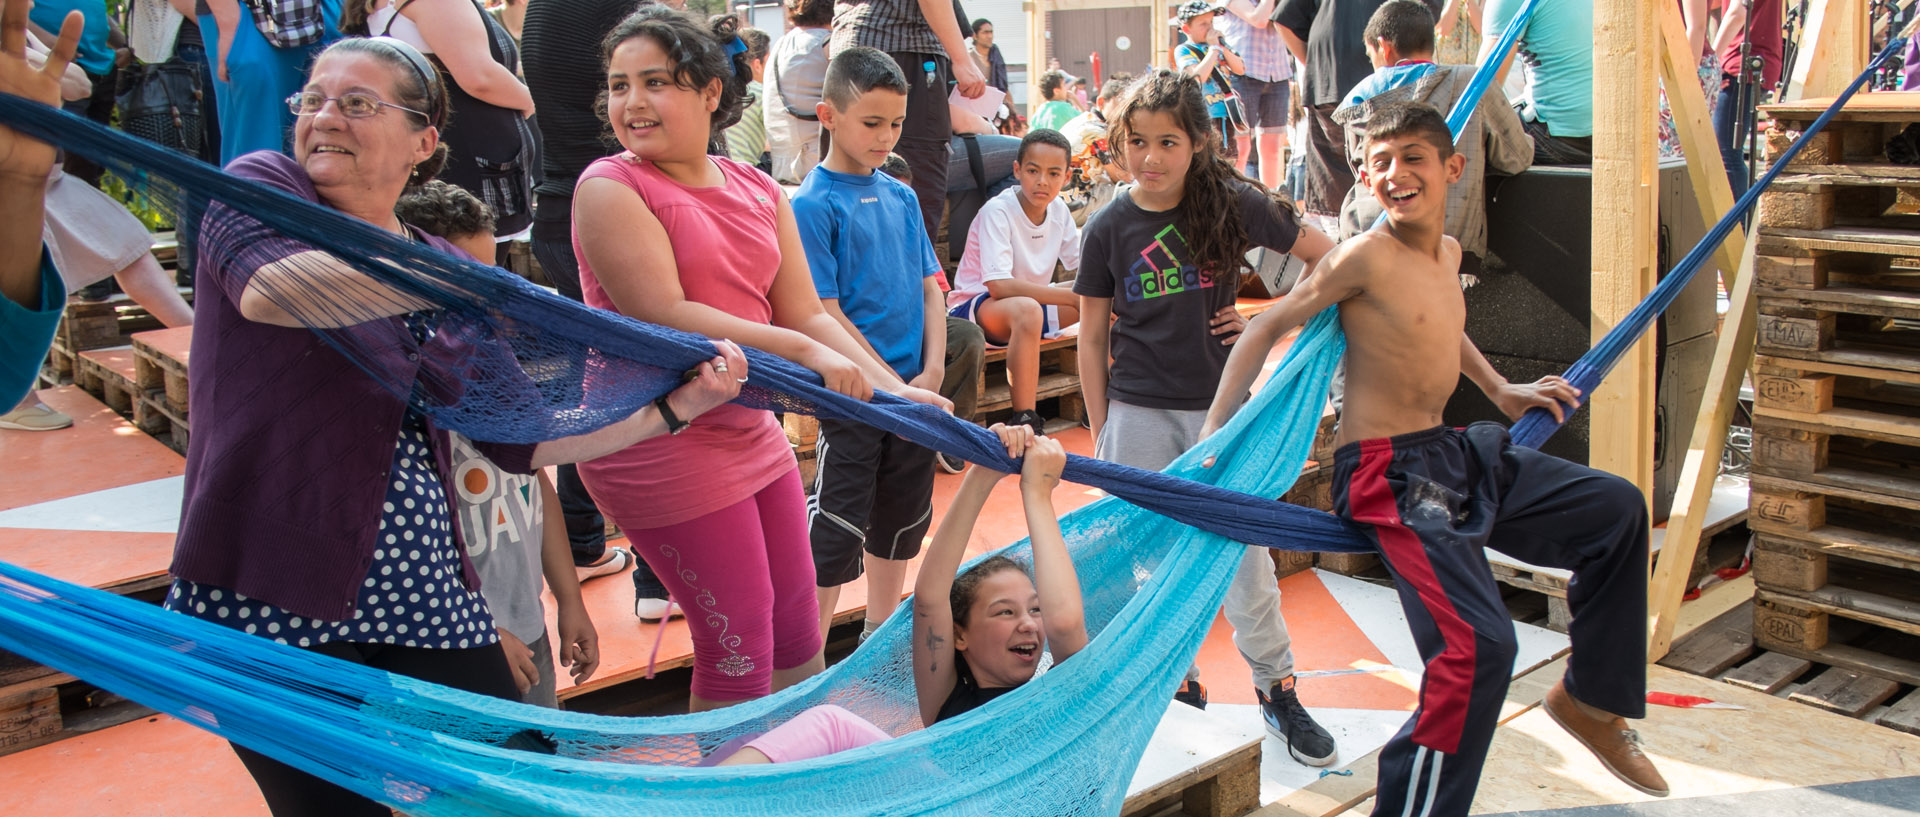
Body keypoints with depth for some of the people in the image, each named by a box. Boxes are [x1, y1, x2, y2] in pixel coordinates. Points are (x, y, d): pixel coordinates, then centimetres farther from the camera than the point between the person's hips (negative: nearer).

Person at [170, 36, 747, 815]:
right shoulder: (260, 188, -2)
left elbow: (522, 437, 8)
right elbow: (271, 287, -27)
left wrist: (675, 405, 0)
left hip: (424, 595, 5)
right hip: (268, 601, -5)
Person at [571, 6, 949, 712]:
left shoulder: (759, 191, 8)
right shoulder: (611, 186, -11)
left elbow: (806, 313, 5)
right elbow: (664, 316, -21)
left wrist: (894, 390, -8)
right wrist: (803, 352, -23)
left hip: (750, 432, 7)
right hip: (656, 440, -7)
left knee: (796, 623, 16)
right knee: (740, 640, 0)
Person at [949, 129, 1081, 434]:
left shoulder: (1058, 210, 0)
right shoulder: (997, 212, -22)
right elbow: (999, 286, -32)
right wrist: (1073, 297, -33)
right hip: (975, 306, -8)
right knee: (1026, 310, -40)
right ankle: (1023, 420, -34)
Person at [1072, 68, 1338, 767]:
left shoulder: (1233, 204, -6)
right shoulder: (1109, 229, -3)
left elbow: (1328, 258, 2)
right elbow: (1092, 336, 4)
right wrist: (1099, 434, 4)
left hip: (1221, 407, -1)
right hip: (1139, 415, 1)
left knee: (1243, 554, 3)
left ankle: (1277, 690, 19)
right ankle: (1181, 686, 23)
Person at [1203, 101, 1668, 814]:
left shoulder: (1446, 253, 11)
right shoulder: (1366, 256, -13)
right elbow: (1265, 331, -10)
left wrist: (1500, 390, 33)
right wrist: (1211, 438, -15)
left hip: (1452, 452, 9)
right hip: (1388, 472, -9)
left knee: (1617, 508, 16)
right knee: (1479, 643, -23)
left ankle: (1591, 696, 30)